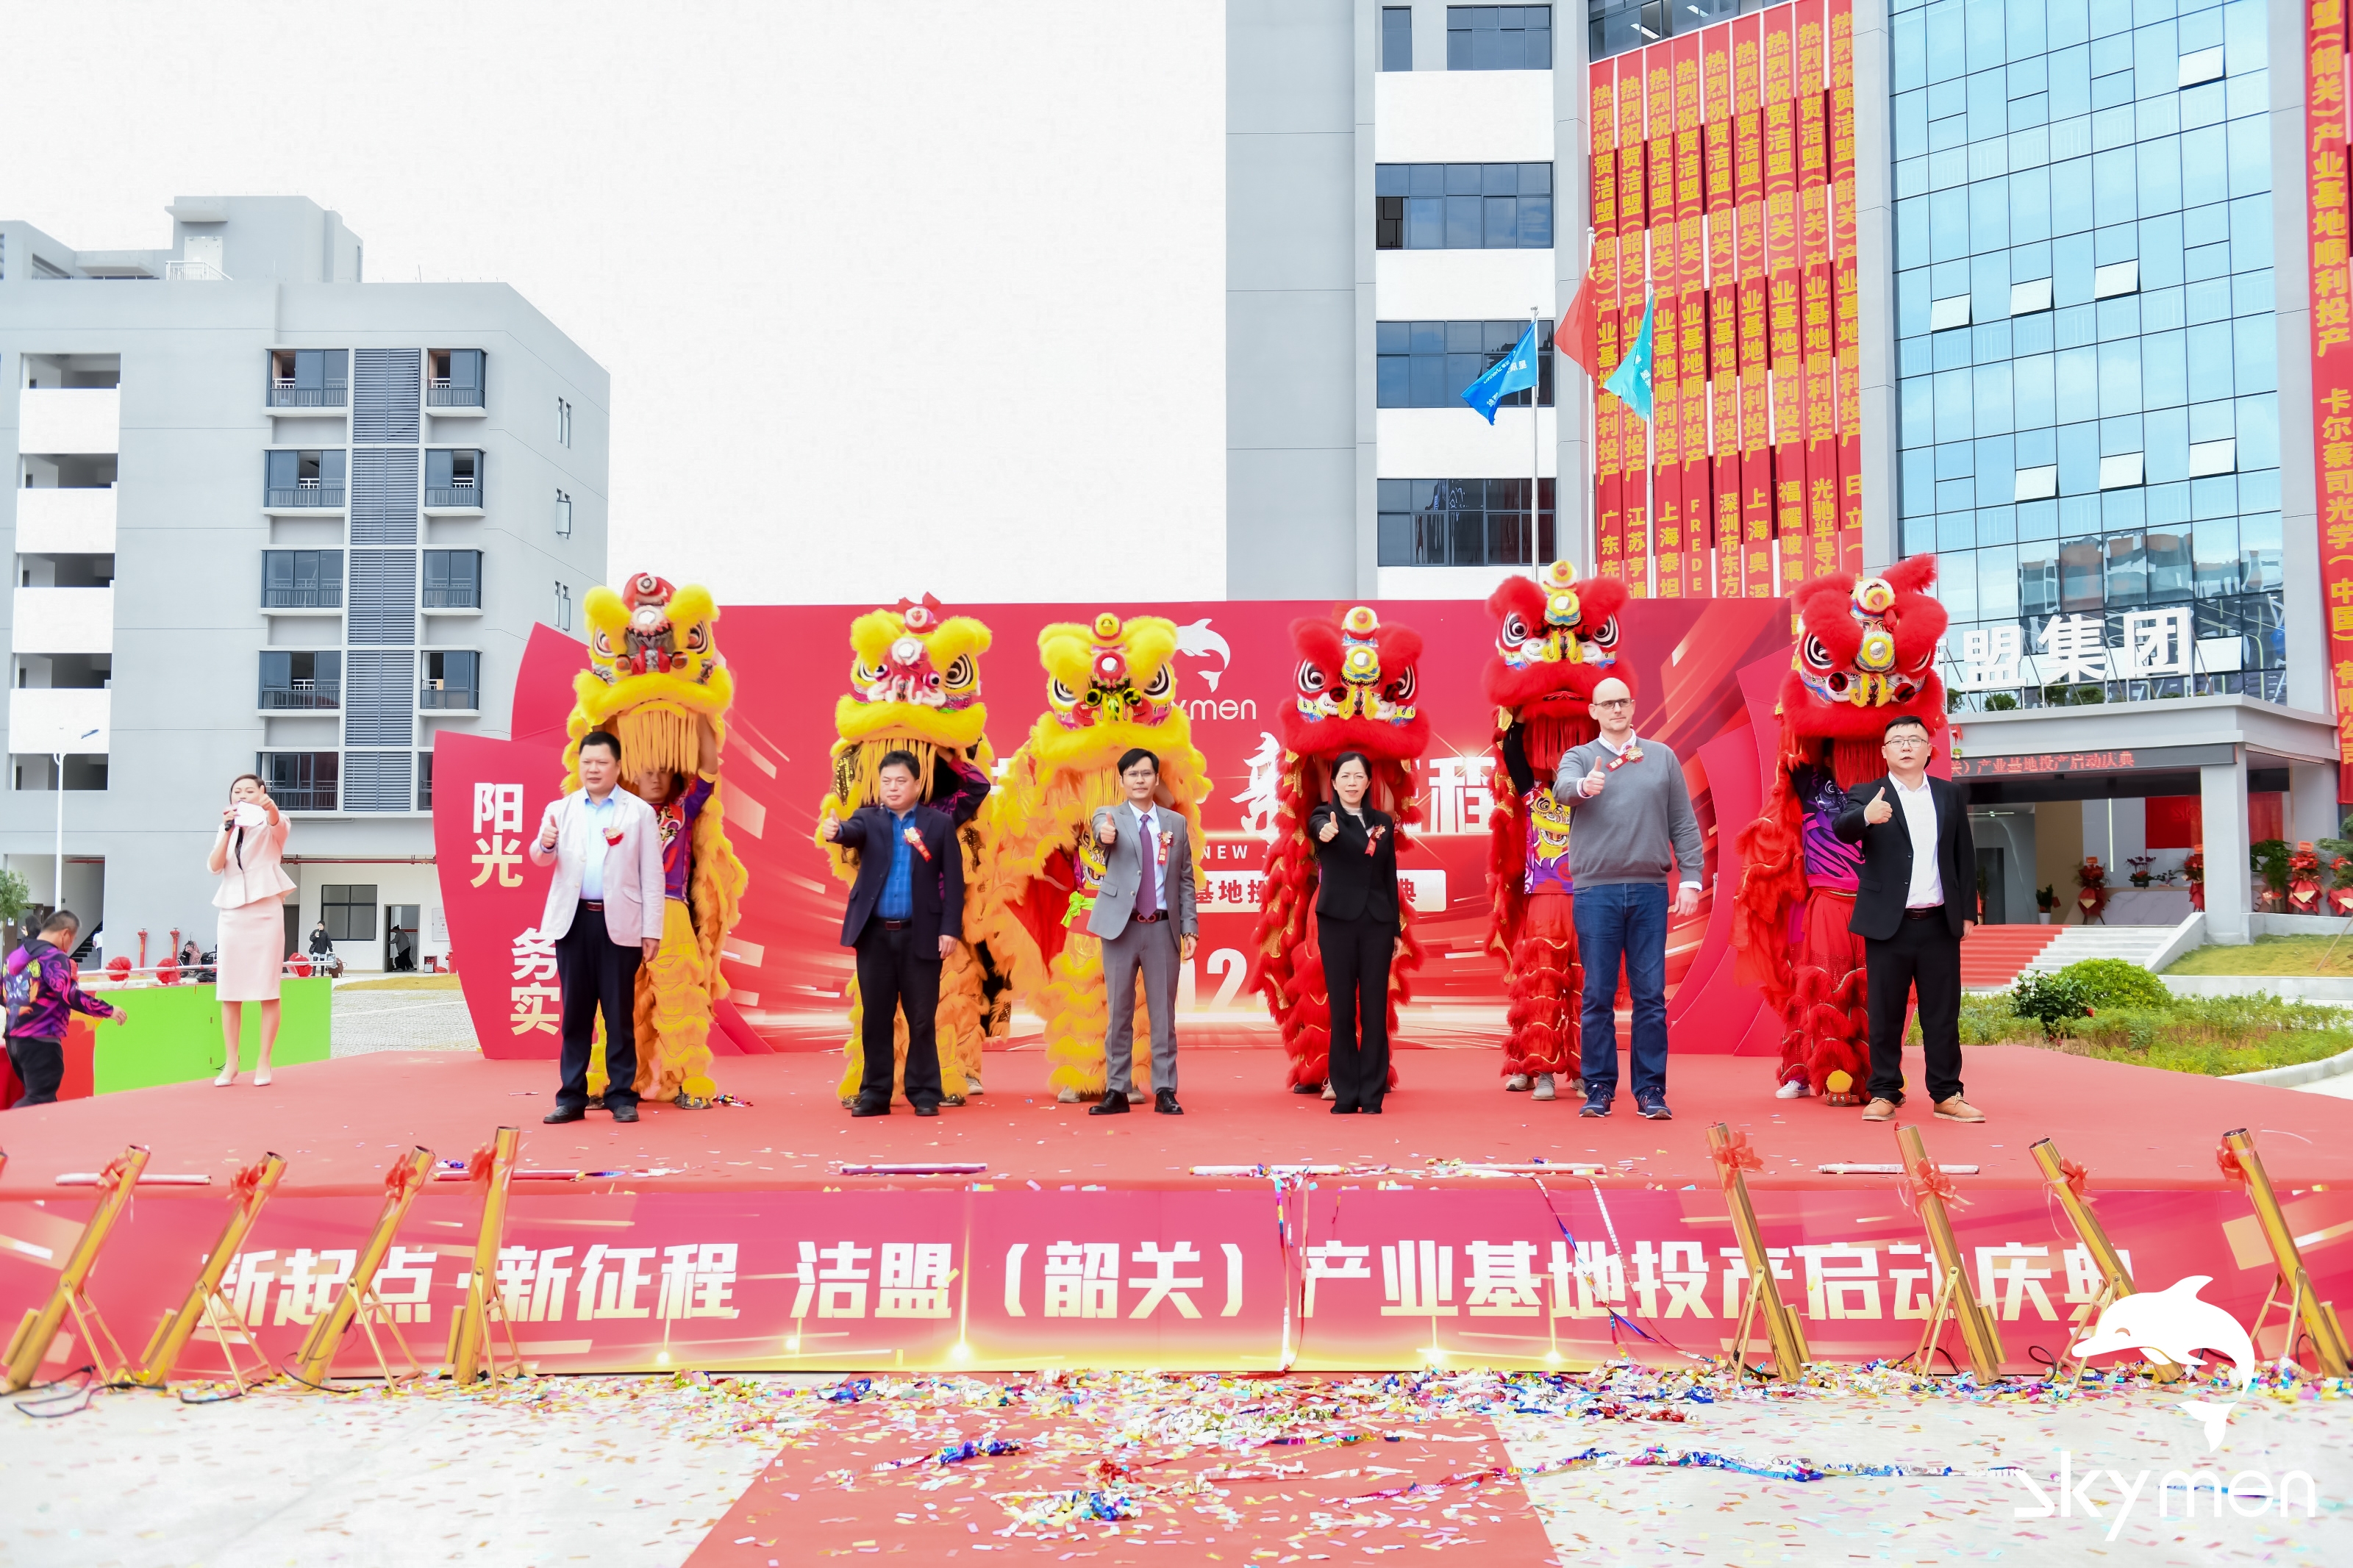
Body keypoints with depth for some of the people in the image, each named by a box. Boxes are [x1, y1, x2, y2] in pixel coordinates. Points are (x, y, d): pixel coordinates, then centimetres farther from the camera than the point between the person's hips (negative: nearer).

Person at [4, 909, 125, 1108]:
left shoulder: (15, 956, 15)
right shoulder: (54, 957, -12)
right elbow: (69, 996, -22)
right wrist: (108, 1010, -16)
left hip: (14, 1038, 9)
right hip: (40, 1041, -9)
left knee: (36, 1097, 17)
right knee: (40, 1101, -10)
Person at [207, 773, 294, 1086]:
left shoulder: (271, 826, 3)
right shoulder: (226, 830, 14)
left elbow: (277, 823, -24)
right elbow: (214, 867, -2)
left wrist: (270, 807, -47)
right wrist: (228, 830, -17)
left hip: (265, 910, -4)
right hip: (232, 911, 4)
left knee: (267, 991, -4)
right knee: (229, 993, 1)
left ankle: (263, 1063, 0)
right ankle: (230, 1064, 5)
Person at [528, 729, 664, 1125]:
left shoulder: (640, 813, 3)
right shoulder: (560, 809, 10)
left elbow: (652, 876, 2)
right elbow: (542, 859, 0)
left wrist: (652, 930, -4)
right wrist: (545, 843, -24)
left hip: (619, 924, -2)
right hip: (574, 921, 2)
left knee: (620, 1014, 1)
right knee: (575, 1012, 6)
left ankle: (622, 1097, 8)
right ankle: (572, 1097, 13)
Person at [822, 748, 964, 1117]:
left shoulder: (939, 824, 3)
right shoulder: (869, 818, 8)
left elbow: (954, 880, 0)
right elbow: (853, 831, -16)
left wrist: (950, 929, -8)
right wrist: (836, 830, -41)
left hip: (921, 934, -2)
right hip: (875, 933, 2)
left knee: (922, 1019, 3)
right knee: (875, 1018, 6)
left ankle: (925, 1094, 12)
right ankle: (875, 1093, 14)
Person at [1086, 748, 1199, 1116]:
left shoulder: (1176, 822, 9)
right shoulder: (1109, 815, 2)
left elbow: (1186, 880, 9)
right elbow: (1103, 829, -24)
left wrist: (1190, 928, 0)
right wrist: (1105, 834, -48)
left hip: (1162, 927, 1)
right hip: (1120, 925, -1)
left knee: (1163, 1012, 4)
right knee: (1119, 1011, 5)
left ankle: (1165, 1091, 10)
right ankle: (1116, 1090, 11)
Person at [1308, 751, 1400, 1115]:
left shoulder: (1383, 822, 11)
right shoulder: (1324, 817, 0)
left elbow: (1390, 876, 12)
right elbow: (1319, 826, -26)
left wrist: (1395, 928, 8)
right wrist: (1326, 832, -51)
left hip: (1376, 922, 2)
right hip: (1338, 921, -2)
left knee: (1375, 1009, 2)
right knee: (1342, 1009, 1)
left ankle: (1372, 1095, 8)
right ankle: (1345, 1095, 8)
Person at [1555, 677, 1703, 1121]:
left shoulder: (1662, 757, 10)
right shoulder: (1579, 757, 5)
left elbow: (1684, 824, 8)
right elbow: (1562, 788, -18)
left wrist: (1691, 879, 0)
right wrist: (1584, 786, -41)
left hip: (1649, 889, 1)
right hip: (1596, 891, -1)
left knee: (1651, 995, 3)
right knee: (1598, 995, 2)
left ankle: (1651, 1091, 9)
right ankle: (1599, 1089, 10)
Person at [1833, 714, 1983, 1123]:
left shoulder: (1950, 794, 11)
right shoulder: (1867, 795, 1)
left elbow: (1965, 855, 12)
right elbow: (1842, 828, -20)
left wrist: (1967, 911, 6)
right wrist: (1866, 816, -42)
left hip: (1940, 923, 2)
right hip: (1888, 924, -2)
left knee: (1943, 1013, 6)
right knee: (1885, 1013, 3)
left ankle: (1947, 1094, 14)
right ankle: (1884, 1093, 11)